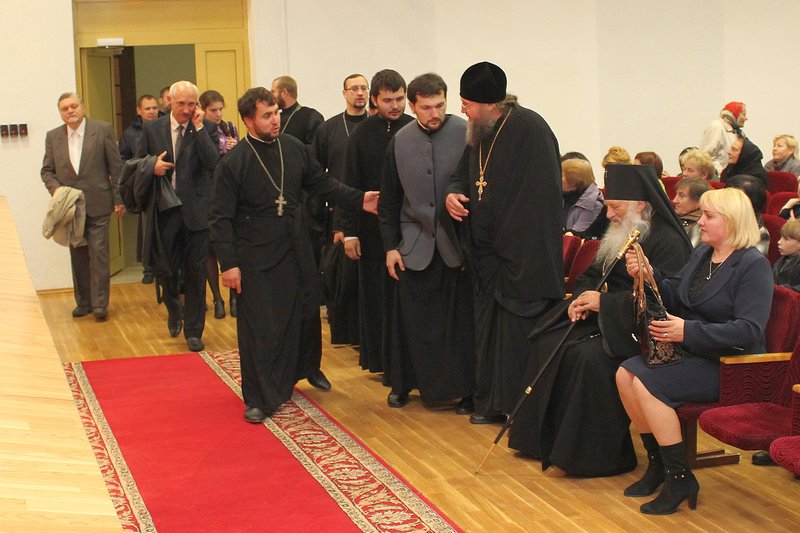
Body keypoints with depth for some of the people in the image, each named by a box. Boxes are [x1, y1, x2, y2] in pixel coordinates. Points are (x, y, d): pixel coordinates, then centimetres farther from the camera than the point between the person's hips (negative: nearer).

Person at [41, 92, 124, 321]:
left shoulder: (103, 130, -2)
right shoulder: (53, 137, 7)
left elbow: (115, 167, 0)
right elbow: (47, 170, 11)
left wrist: (118, 199, -2)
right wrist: (55, 189, -10)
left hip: (97, 205, -3)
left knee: (98, 254, -5)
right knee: (78, 257, 9)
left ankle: (99, 304, 0)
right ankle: (83, 302, 18)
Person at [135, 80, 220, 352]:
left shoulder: (207, 128, -2)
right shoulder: (152, 129, 3)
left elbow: (214, 164, -16)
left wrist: (199, 128, -17)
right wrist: (152, 167, -12)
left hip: (196, 210, -1)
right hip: (165, 210, 1)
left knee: (195, 271, 5)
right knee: (166, 269, 4)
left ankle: (193, 330, 18)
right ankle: (174, 309, 36)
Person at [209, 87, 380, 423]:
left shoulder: (294, 148, 0)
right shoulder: (233, 163, -13)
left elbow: (321, 182, 12)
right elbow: (221, 218, -11)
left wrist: (358, 199, 3)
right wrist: (228, 264, -15)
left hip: (296, 249, 5)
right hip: (257, 257, -5)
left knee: (306, 312, 17)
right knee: (259, 326, -2)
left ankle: (306, 367, 44)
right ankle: (260, 399, 10)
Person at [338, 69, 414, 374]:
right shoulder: (362, 135, 0)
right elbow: (350, 185, 2)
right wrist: (348, 231, -2)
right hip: (373, 228, 1)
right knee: (379, 295, 7)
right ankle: (383, 358, 18)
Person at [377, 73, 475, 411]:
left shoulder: (466, 135, -7)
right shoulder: (400, 141, 4)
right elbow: (389, 199, 9)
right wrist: (390, 246, 6)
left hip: (457, 244, -2)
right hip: (415, 246, 2)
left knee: (460, 319, 3)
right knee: (411, 319, 5)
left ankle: (464, 388, 15)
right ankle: (405, 383, 21)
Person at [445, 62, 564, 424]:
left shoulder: (529, 130, -16)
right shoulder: (477, 134, 9)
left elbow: (540, 197, -20)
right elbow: (464, 174, 22)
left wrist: (515, 252, -23)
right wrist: (453, 193, -2)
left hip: (522, 255, -8)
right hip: (486, 252, 8)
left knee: (520, 331, -4)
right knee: (489, 325, 14)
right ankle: (493, 403, 25)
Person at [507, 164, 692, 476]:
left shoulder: (668, 242, -14)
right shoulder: (620, 235, 15)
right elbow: (592, 275, 22)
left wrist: (604, 302, -22)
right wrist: (581, 298, -1)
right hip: (603, 318, 9)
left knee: (589, 356, -32)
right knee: (548, 344, -7)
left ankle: (595, 454, -21)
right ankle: (545, 439, 1)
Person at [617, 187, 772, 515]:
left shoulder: (753, 266, -16)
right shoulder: (701, 254, 11)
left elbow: (749, 330, -25)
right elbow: (675, 298, 16)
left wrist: (689, 330, -31)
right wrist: (647, 275, -3)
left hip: (730, 365, -9)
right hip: (691, 352, 9)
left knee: (646, 384, -23)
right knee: (625, 374, -8)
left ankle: (680, 480, -12)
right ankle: (657, 463, 5)